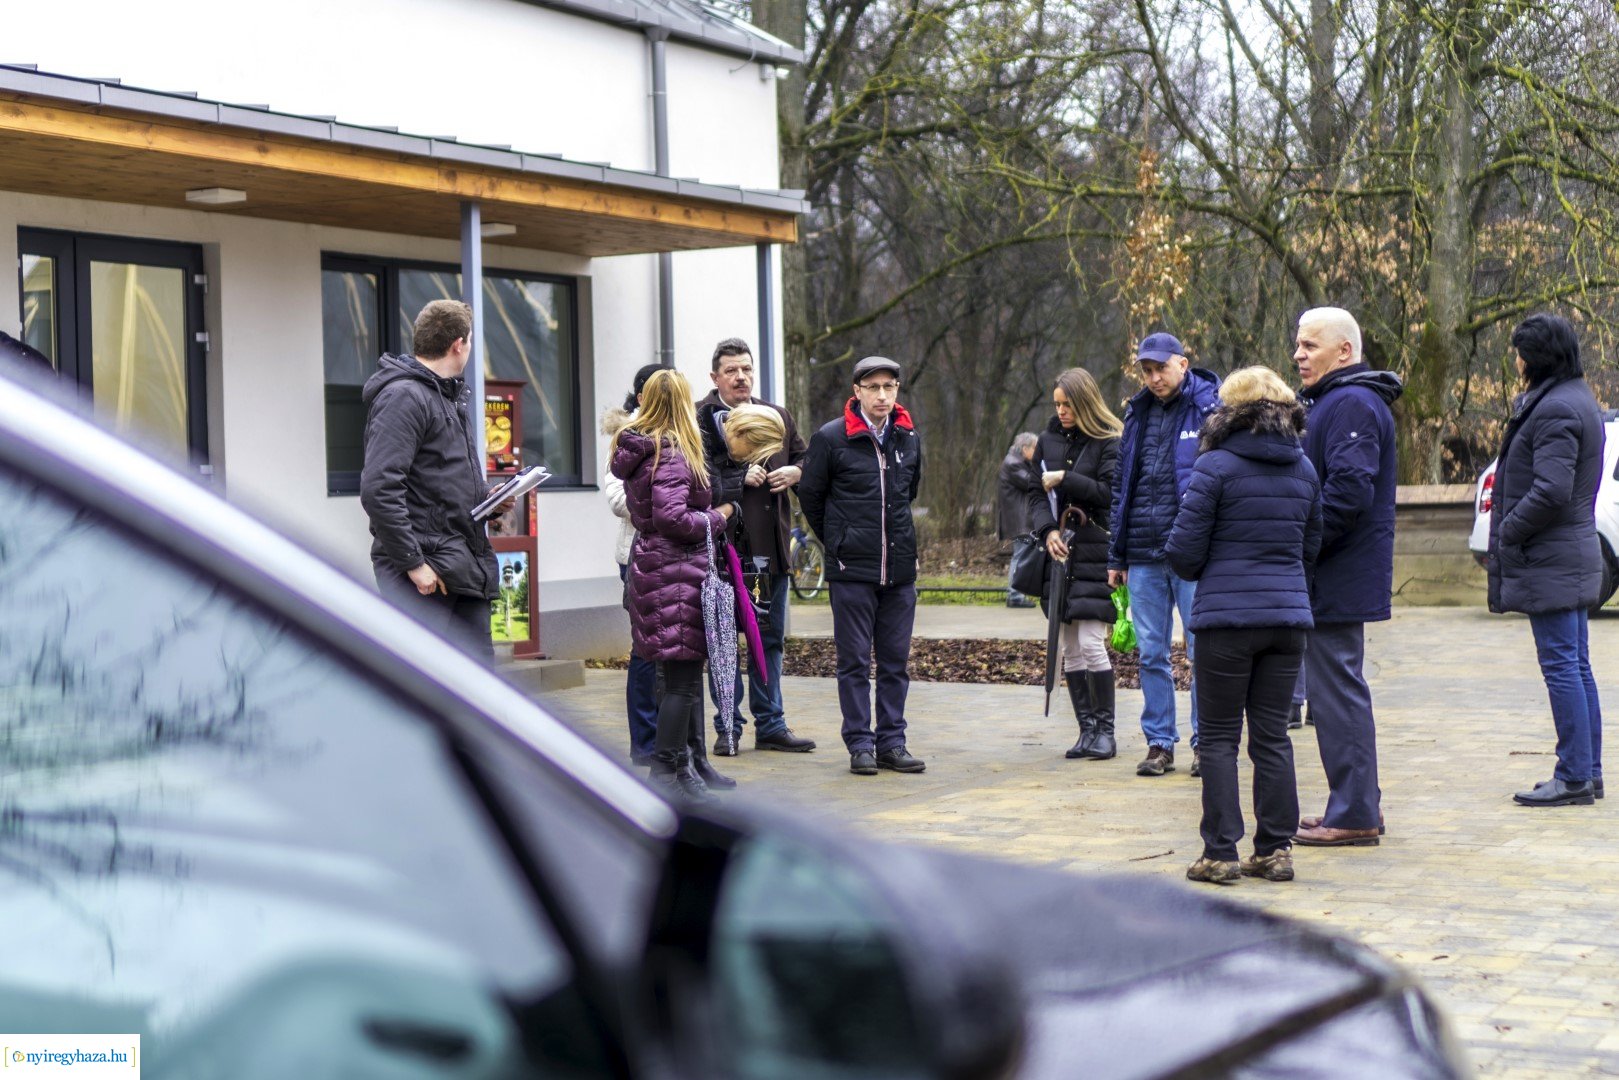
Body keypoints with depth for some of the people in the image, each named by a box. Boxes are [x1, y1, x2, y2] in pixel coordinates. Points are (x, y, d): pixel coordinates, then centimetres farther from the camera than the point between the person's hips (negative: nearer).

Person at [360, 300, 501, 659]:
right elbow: (379, 490, -21)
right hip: (425, 572, -9)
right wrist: (413, 562, -20)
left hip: (466, 567, 9)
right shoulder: (403, 397, -13)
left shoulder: (453, 397, 18)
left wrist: (485, 496, 8)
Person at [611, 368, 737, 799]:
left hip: (649, 565, 10)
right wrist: (719, 516, -7)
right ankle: (665, 769, -2)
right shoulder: (672, 455, -15)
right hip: (675, 573, -10)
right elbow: (673, 518, -23)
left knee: (686, 672, 16)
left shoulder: (638, 450, 13)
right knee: (681, 675, -5)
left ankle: (694, 761, 23)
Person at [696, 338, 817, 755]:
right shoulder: (699, 419, -4)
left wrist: (793, 473, 1)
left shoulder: (778, 416, 14)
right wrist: (740, 477, -20)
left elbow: (803, 459, 21)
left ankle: (770, 725, 20)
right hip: (724, 544, -5)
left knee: (771, 638, 12)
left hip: (773, 545, 5)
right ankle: (727, 728, 11)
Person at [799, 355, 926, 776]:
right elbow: (810, 495, 5)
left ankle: (891, 742, 14)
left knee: (896, 661, 7)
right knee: (855, 661, 0)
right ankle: (860, 745, 7)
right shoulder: (831, 438, -6)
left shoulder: (909, 438, 8)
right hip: (851, 568, -4)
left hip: (900, 568, 4)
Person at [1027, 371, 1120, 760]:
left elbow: (1111, 493, -12)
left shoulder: (1109, 443, -3)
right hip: (1059, 553, 5)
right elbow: (1036, 494, 11)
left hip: (1094, 554, -5)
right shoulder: (1048, 441, 14)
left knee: (1091, 644, -10)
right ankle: (1087, 729, 12)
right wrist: (1048, 530, -5)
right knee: (1070, 648, 5)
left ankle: (1105, 729, 1)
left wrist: (1064, 479, -10)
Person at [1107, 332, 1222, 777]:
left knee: (1204, 651, 0)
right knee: (1151, 654, 7)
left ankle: (1205, 742, 9)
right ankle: (1159, 743, 14)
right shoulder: (1137, 414, 14)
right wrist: (1117, 555, 14)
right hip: (1143, 556, 5)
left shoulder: (1212, 409, -2)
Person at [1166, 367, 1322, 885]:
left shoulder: (1216, 467, -9)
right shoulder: (1304, 469, 8)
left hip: (1227, 615, -5)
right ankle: (1275, 849, 12)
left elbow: (1184, 550, -8)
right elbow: (1311, 546, 14)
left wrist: (1204, 572, 13)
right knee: (1272, 735, 10)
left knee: (1219, 737, 2)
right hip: (1289, 614, 5)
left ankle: (1220, 852, 2)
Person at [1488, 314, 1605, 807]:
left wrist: (1508, 532, -13)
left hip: (1550, 561, -10)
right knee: (1576, 666, 13)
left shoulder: (1556, 410, -17)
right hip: (1576, 555, 10)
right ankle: (1588, 772, 19)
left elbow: (1551, 492, -24)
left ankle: (1574, 777, -3)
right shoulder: (1580, 400, 15)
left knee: (1561, 665, -7)